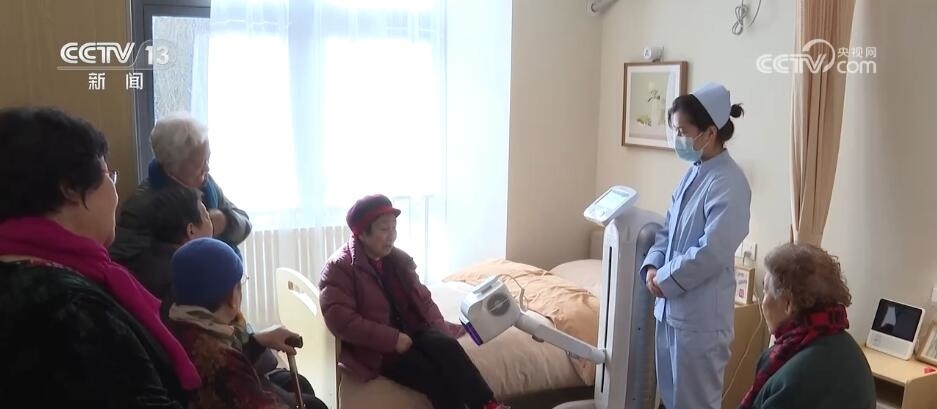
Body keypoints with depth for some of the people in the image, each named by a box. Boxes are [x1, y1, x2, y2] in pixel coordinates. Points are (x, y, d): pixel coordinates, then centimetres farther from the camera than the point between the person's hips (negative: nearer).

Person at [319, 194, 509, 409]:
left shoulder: (399, 259, 13)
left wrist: (439, 326, -3)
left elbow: (422, 298, 19)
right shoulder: (339, 267, -8)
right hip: (377, 347, -5)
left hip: (412, 330, 5)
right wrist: (392, 339, -22)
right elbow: (340, 319, -19)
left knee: (447, 346, -28)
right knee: (433, 374, -29)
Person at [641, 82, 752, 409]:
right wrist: (652, 266, -2)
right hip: (671, 307, 9)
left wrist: (665, 279, -13)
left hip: (701, 315, -8)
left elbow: (711, 252, -24)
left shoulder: (728, 183, -18)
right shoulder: (693, 174, 9)